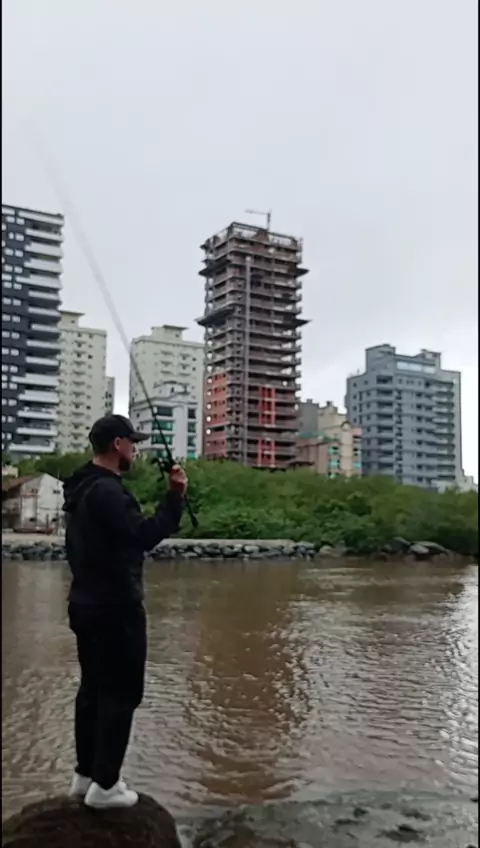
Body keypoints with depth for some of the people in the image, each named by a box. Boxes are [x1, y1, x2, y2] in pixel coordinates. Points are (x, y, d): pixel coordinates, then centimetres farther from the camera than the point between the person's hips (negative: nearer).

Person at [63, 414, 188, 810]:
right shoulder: (107, 490, -21)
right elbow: (143, 536, -25)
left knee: (94, 688, 17)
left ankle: (85, 774, 27)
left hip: (87, 604, 10)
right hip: (115, 608, -10)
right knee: (122, 692, 0)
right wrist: (176, 497, -21)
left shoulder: (82, 488, 12)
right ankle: (104, 785, 8)